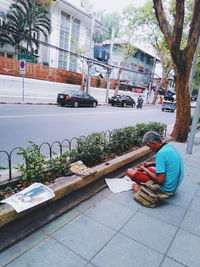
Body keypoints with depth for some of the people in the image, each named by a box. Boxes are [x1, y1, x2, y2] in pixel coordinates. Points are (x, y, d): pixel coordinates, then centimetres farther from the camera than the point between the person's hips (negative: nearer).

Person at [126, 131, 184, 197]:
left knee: (129, 171, -11)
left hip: (166, 189, -9)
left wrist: (144, 170, -11)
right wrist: (152, 164, 12)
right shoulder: (169, 147, 1)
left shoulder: (161, 153, -26)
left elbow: (160, 180, -25)